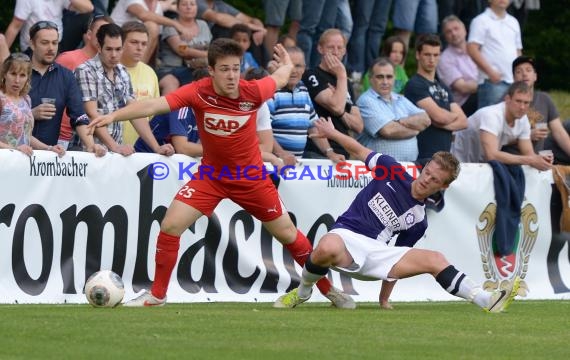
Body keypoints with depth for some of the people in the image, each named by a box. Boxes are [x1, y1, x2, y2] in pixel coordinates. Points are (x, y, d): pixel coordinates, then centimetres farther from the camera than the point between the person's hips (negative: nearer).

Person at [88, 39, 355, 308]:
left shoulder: (253, 92, -21)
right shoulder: (198, 92, -23)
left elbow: (279, 79, 2)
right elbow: (154, 105, -31)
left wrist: (286, 65, 25)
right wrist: (113, 116, -42)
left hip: (251, 178, 0)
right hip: (211, 175, 0)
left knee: (288, 235, 8)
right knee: (170, 226, -12)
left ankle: (328, 288, 28)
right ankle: (157, 295, 4)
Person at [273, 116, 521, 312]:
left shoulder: (418, 221, 11)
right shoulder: (392, 170, 6)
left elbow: (397, 261, 15)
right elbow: (360, 151, 19)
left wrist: (384, 298, 13)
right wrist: (331, 132, 17)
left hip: (376, 251, 2)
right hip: (347, 234, -2)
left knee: (434, 260, -15)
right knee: (327, 249, -41)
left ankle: (488, 301, -19)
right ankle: (302, 292, -10)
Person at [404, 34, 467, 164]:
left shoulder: (443, 88, 19)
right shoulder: (415, 85, -5)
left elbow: (462, 122, 10)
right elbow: (439, 115, -15)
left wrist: (440, 123, -9)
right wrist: (453, 115, 8)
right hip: (423, 157, -7)